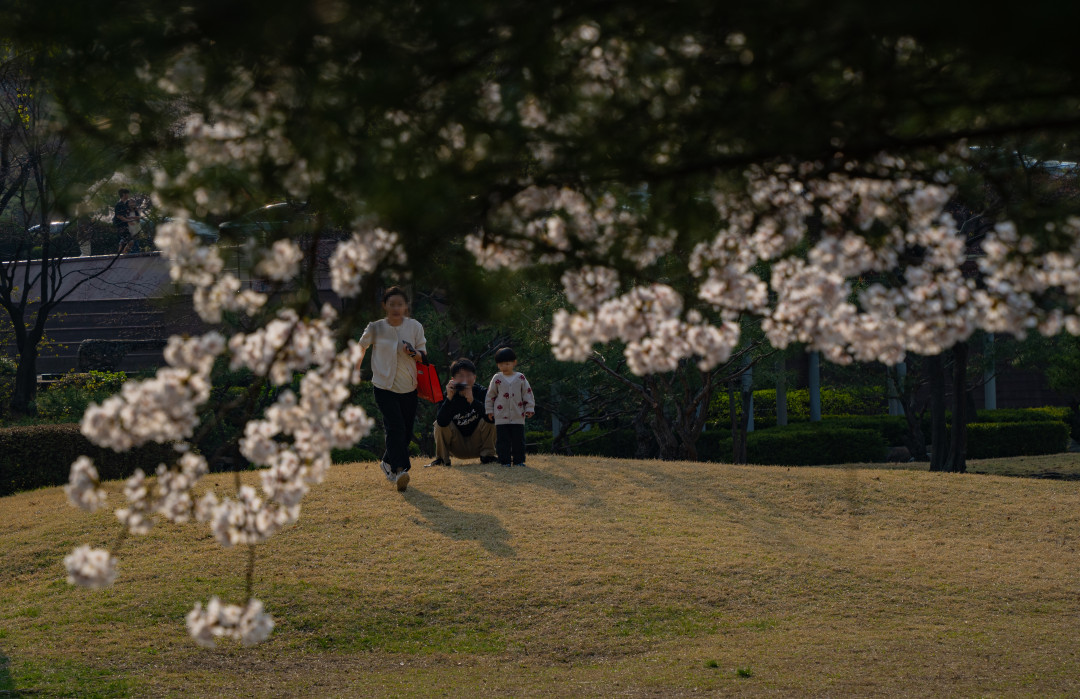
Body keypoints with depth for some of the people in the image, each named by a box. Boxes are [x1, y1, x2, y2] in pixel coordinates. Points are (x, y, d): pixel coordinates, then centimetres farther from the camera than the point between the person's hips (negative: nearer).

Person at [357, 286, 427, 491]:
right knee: (396, 427, -20)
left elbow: (424, 355, 4)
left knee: (406, 432, 8)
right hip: (384, 387, -3)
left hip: (408, 388, 3)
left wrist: (415, 354, -18)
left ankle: (388, 462, 33)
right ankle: (400, 470, -27)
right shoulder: (375, 328, -2)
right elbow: (361, 347, 13)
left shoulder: (415, 327, 1)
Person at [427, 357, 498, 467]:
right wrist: (449, 398, -40)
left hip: (478, 445, 0)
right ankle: (441, 458, -5)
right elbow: (441, 422, -30)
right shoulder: (447, 395, -13)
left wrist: (472, 400, -41)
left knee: (489, 420, -23)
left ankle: (487, 455, -6)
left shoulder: (482, 393, -13)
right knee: (439, 424, -22)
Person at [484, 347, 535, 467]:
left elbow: (527, 393, 8)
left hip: (518, 416, 1)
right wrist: (489, 410, 8)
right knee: (503, 439, -1)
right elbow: (490, 395, 9)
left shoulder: (520, 378, 3)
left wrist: (529, 409, 4)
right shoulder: (497, 379, 2)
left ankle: (519, 460, 12)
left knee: (519, 439, 3)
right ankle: (505, 461, 5)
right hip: (501, 416, -1)